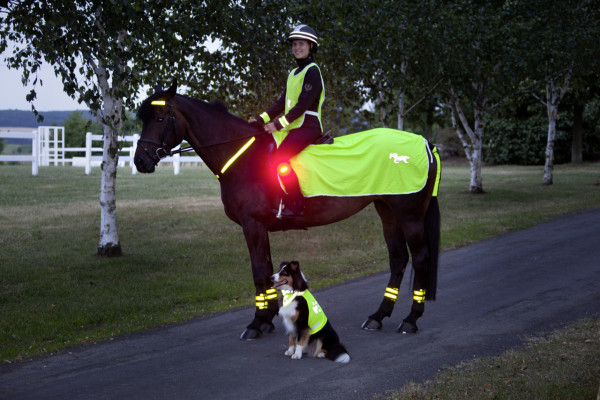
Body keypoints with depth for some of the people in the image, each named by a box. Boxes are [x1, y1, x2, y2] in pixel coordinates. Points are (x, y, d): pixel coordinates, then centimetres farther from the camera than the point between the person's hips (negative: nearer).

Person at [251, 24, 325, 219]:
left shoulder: (312, 71, -8)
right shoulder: (293, 73, 21)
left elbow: (303, 104, -17)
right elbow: (282, 102, 19)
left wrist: (279, 124, -20)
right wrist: (262, 119, 6)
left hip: (308, 126, -10)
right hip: (293, 128, 10)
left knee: (280, 158, -26)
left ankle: (295, 207, -23)